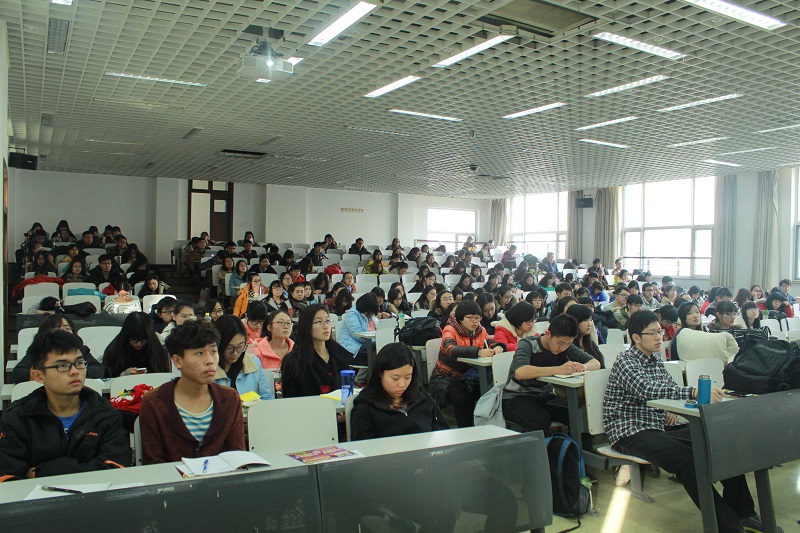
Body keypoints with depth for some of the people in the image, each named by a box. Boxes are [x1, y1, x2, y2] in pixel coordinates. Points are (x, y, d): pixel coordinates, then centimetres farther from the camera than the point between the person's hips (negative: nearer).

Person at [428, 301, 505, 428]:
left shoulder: (480, 331, 5)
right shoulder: (450, 330, -13)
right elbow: (451, 349, -33)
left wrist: (498, 347, -33)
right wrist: (478, 352, -47)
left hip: (468, 378, 5)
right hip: (446, 378, -5)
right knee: (463, 399, -30)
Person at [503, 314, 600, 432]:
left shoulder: (566, 347, 0)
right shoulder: (529, 344, -17)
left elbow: (596, 363, 2)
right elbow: (520, 372, -36)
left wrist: (584, 366, -23)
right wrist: (559, 369, -41)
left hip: (544, 398, 6)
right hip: (515, 398, -5)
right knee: (541, 419, -34)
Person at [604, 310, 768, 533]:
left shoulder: (655, 360, 16)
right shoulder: (626, 362, -11)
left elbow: (669, 389, 27)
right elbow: (648, 390, -29)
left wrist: (672, 411, 3)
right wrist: (694, 392, -39)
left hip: (659, 428, 8)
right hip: (631, 433, -8)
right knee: (685, 457, -32)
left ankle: (742, 512, 1)